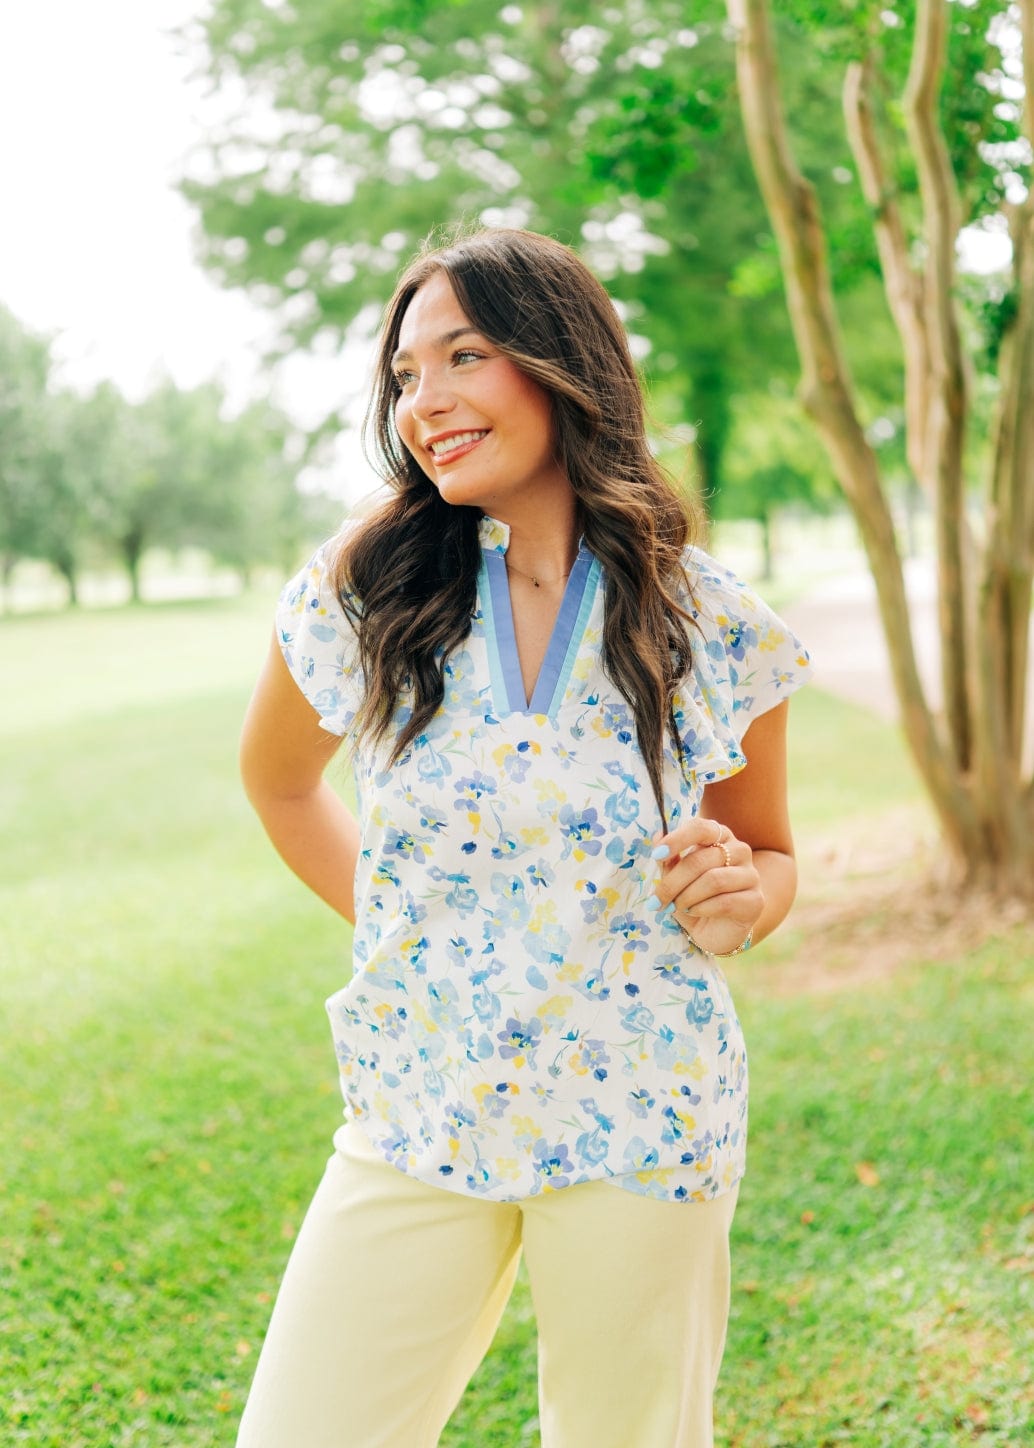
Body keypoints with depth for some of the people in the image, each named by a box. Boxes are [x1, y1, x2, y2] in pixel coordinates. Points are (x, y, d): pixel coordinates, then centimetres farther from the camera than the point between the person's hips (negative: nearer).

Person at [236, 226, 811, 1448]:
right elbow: (277, 778, 16)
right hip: (414, 1122, 1)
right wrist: (387, 919, 6)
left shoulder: (714, 628, -5)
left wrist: (742, 895, -12)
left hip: (643, 1129, -1)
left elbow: (767, 852, 9)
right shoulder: (358, 598, -4)